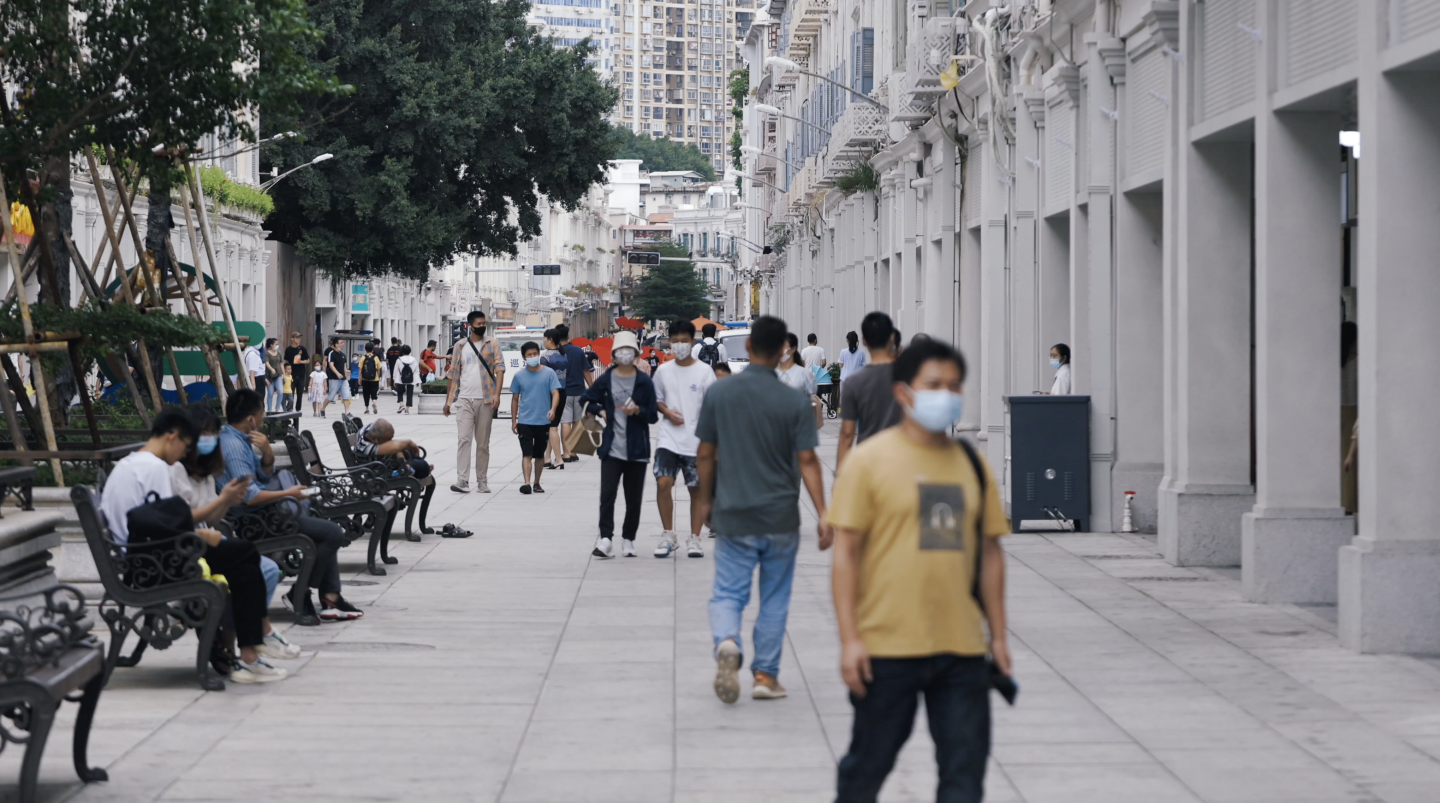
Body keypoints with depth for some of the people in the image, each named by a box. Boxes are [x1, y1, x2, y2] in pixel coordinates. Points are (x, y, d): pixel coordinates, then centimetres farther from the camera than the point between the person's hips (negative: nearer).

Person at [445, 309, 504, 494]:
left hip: (485, 400, 0)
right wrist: (448, 400, 9)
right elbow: (453, 374, 11)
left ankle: (482, 481, 13)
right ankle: (462, 480, -13)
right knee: (464, 439, -8)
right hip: (464, 400, 1)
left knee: (483, 442, 6)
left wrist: (497, 394, -16)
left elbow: (499, 369, -4)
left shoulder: (492, 344, 3)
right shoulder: (460, 346, 8)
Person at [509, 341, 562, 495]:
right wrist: (513, 421, 8)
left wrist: (553, 409, -24)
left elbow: (555, 393, -6)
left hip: (543, 421, 0)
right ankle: (527, 483, -16)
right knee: (527, 454, -9)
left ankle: (536, 483, 25)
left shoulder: (549, 373, -3)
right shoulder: (519, 376, 2)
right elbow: (515, 399, 10)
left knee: (539, 454, 12)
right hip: (525, 421, 0)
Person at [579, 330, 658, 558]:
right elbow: (586, 399, 17)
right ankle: (605, 539, -11)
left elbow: (653, 416, 2)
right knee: (607, 494, -10)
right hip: (612, 448, 0)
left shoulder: (645, 382, 1)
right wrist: (600, 411, 2)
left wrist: (638, 411, -16)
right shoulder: (606, 380, 3)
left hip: (637, 449, 0)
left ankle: (628, 540, 17)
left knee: (634, 498, 6)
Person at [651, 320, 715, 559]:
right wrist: (667, 412, -6)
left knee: (697, 489, 5)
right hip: (668, 438, 1)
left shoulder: (704, 371, -2)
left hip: (696, 441, -1)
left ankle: (694, 538, 15)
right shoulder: (663, 370, 6)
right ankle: (668, 535, 1)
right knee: (663, 482, -12)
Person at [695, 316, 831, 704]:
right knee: (774, 598, 13)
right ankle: (765, 675, 16)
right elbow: (807, 461, -11)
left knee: (727, 592, 5)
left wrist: (706, 500, 16)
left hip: (732, 516, 0)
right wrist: (823, 514, -9)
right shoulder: (794, 402, -8)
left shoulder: (718, 394, -3)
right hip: (781, 518, 0)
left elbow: (705, 455, 2)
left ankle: (726, 642, -24)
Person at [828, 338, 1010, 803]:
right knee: (869, 762, 10)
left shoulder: (972, 465, 9)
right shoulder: (870, 460, -4)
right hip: (887, 647, -4)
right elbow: (846, 552, -6)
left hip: (961, 648, 4)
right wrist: (850, 638, -12)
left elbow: (990, 552, 14)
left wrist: (998, 635, 11)